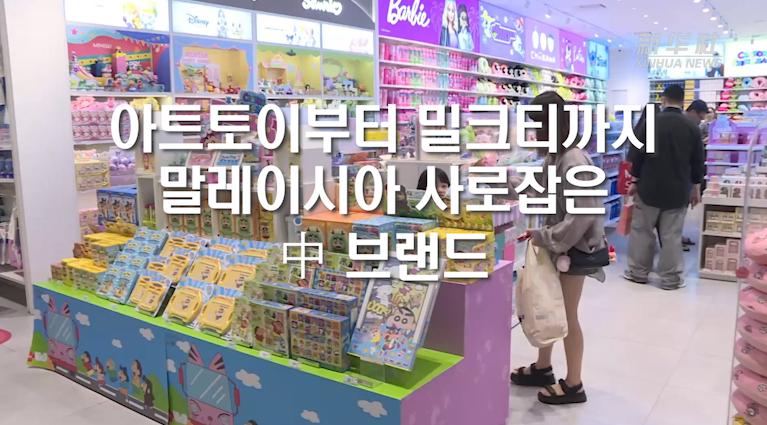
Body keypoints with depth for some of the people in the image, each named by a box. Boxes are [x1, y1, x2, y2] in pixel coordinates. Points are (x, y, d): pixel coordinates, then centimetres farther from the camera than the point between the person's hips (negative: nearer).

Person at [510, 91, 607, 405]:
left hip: (575, 248, -9)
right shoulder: (553, 157, 4)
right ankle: (542, 368, 35)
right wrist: (508, 181, 9)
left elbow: (581, 216, -27)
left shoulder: (574, 162, -24)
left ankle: (573, 385, 22)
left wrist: (544, 238, -19)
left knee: (566, 316, 4)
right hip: (557, 244, 9)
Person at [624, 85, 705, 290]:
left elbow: (637, 155, -3)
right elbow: (698, 162, 4)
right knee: (672, 235, 5)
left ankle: (638, 272, 16)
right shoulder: (692, 127, -1)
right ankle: (671, 278, 11)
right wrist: (695, 188, 14)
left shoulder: (650, 123, -5)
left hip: (649, 188, -1)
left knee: (642, 230, 10)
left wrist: (635, 181, 7)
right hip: (678, 190, 1)